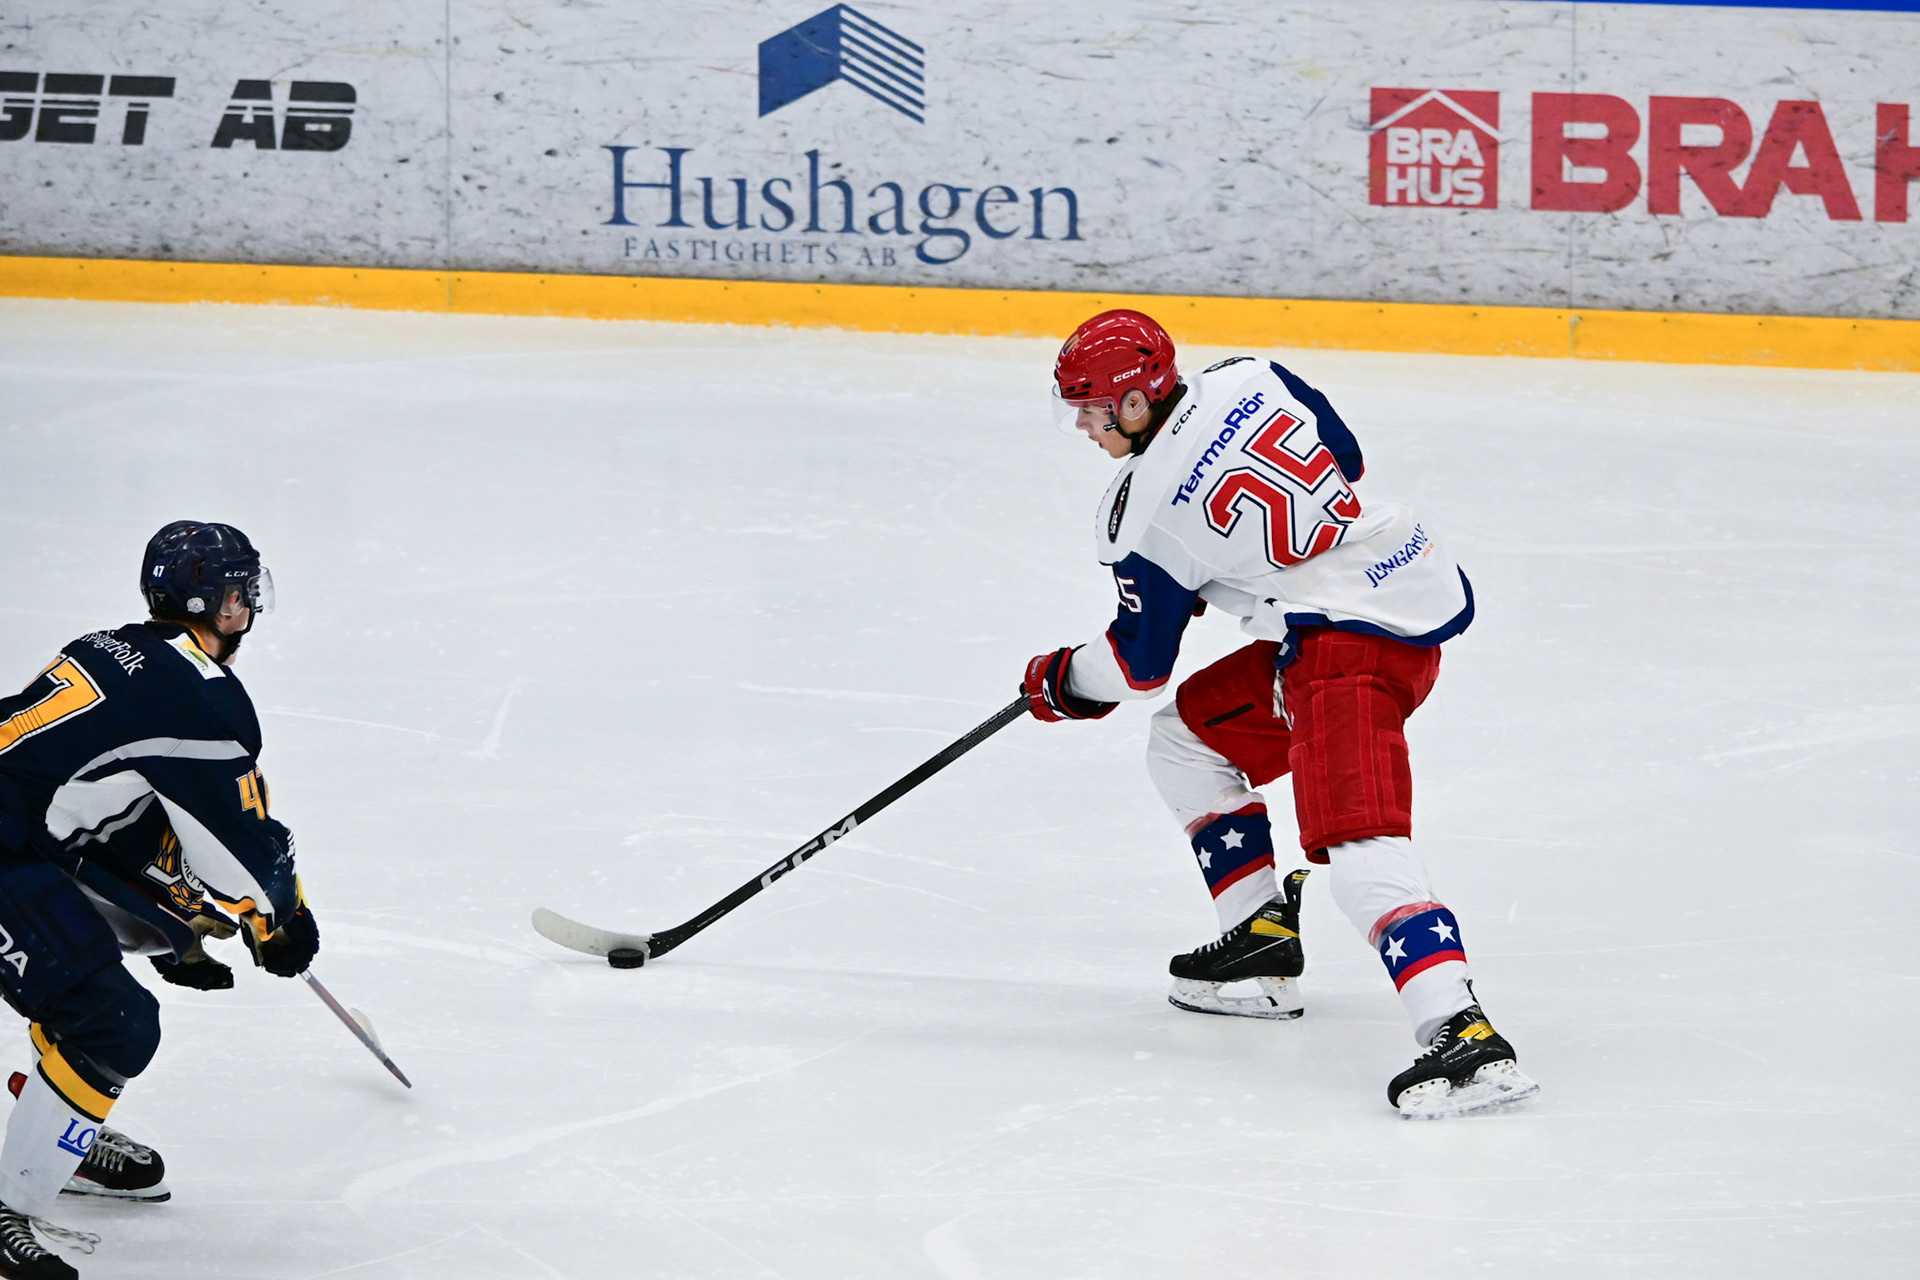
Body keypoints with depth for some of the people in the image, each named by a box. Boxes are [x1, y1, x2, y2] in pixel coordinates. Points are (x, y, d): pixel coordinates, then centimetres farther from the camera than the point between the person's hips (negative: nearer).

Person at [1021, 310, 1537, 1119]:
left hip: (1353, 642, -10)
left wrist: (1063, 684, 21)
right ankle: (1262, 942, 27)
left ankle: (1462, 1036, -41)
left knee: (1359, 848, -23)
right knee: (1189, 739, 23)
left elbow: (1141, 665, 0)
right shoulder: (1247, 381, 4)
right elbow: (1345, 461, 20)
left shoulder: (1143, 514, -12)